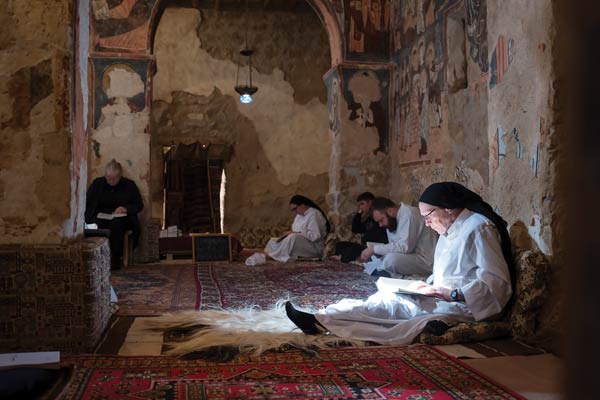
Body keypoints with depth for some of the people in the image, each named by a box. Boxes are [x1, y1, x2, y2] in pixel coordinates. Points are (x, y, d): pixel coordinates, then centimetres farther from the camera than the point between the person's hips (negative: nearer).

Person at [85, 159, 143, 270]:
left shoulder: (129, 185, 5)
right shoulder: (97, 183, 9)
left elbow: (139, 205, 6)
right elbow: (88, 203, 6)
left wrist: (125, 208, -12)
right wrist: (90, 218, -12)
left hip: (122, 218, -1)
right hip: (101, 217, 1)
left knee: (116, 223, -37)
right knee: (97, 225, -35)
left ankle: (116, 259, -28)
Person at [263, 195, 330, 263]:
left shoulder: (314, 214, -12)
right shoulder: (299, 215, 16)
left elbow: (315, 236, -22)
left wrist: (296, 233, -19)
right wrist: (290, 233, -5)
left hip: (314, 248, -9)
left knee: (293, 237, -35)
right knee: (272, 242, 0)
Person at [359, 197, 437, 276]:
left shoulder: (408, 214, -17)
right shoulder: (393, 220, 10)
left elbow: (404, 247, -27)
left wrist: (374, 249, -21)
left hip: (425, 261, -10)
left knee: (391, 259, -29)